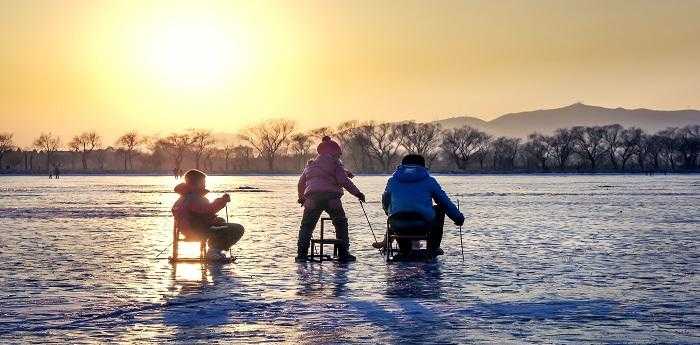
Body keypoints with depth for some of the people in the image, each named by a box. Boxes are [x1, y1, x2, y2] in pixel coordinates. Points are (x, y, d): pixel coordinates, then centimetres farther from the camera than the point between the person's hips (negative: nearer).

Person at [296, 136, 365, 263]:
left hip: (312, 197, 3)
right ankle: (343, 254, 7)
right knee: (341, 225, 10)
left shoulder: (311, 164, 24)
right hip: (331, 197, -3)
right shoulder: (335, 162, 9)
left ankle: (302, 254, 2)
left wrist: (302, 197, 44)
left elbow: (301, 183, 28)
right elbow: (343, 180, -3)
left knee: (306, 226, 11)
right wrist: (357, 193, 3)